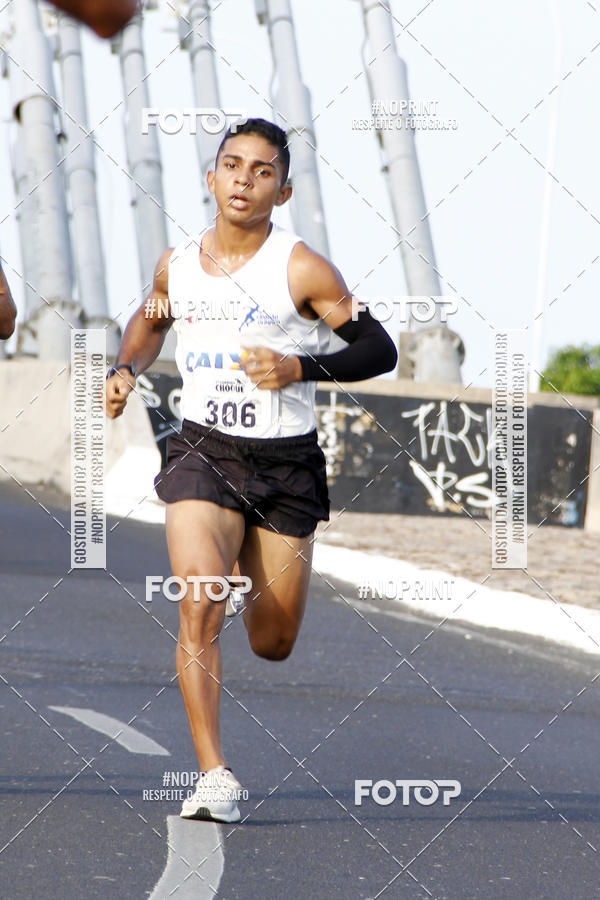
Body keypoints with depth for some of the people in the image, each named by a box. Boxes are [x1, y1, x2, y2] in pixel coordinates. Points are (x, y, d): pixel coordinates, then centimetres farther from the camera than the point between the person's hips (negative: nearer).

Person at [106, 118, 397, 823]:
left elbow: (379, 349, -9)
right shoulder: (177, 264, 4)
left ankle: (256, 568, 45)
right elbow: (149, 320, 27)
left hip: (286, 465, -1)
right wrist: (125, 371, 7)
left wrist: (300, 368, -23)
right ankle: (213, 776, -21)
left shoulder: (301, 270, -9)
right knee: (199, 604, -23)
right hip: (203, 453, 1)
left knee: (272, 645, 8)